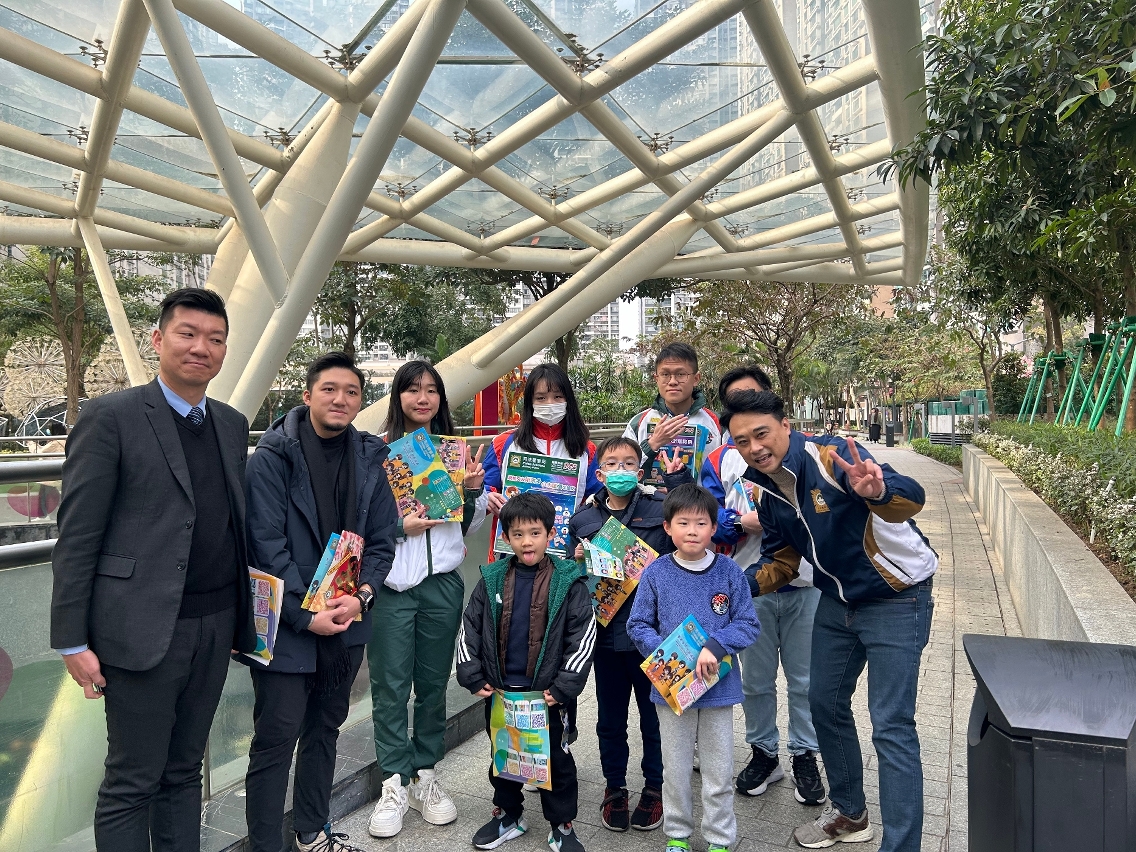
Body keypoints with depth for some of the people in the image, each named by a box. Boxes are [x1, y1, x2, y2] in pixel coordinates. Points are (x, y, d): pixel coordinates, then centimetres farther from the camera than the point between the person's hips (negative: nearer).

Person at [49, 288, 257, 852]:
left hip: (215, 627, 5)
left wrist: (243, 616, 9)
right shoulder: (111, 417, -7)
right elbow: (76, 536, -8)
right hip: (143, 630, -5)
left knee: (184, 773, 18)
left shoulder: (233, 425, 10)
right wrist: (72, 641, -9)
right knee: (131, 784, 8)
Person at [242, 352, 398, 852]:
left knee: (325, 728, 19)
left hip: (346, 620, 5)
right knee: (276, 739, 3)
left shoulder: (369, 459, 3)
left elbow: (382, 540, 4)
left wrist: (361, 597, -11)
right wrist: (306, 615, -17)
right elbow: (267, 543, -14)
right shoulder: (273, 455, -10)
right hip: (287, 623, -5)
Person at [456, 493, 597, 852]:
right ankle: (508, 814, 41)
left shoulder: (568, 582, -10)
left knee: (557, 759, 12)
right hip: (501, 690, 3)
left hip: (550, 693, -3)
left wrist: (563, 687, -13)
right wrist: (473, 678, -1)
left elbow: (583, 637, -10)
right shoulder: (492, 579, -3)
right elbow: (469, 629, 3)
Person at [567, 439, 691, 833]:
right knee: (610, 719, 16)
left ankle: (655, 786, 36)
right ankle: (615, 787, 37)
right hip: (606, 633, 2)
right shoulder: (583, 519, 3)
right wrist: (577, 560, -13)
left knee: (654, 715, 15)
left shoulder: (660, 508, -3)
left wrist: (678, 477, -22)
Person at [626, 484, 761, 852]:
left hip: (719, 686, 0)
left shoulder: (728, 570, -8)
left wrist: (715, 646, -20)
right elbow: (637, 625, -3)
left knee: (719, 772, 13)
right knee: (675, 769, 16)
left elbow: (749, 625, -5)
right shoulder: (656, 572, -8)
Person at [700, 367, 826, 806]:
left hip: (804, 583, -1)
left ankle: (804, 756, 32)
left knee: (805, 678, 12)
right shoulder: (719, 460, 5)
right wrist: (744, 522, -21)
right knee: (755, 679, 15)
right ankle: (763, 753, 35)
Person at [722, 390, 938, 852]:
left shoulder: (833, 457, -27)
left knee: (891, 727, -7)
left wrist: (878, 490, -65)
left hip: (896, 599, -7)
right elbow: (781, 557, 8)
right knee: (825, 704, 16)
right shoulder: (767, 489, -4)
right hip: (837, 602, 8)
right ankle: (850, 812, 38)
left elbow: (911, 498, -43)